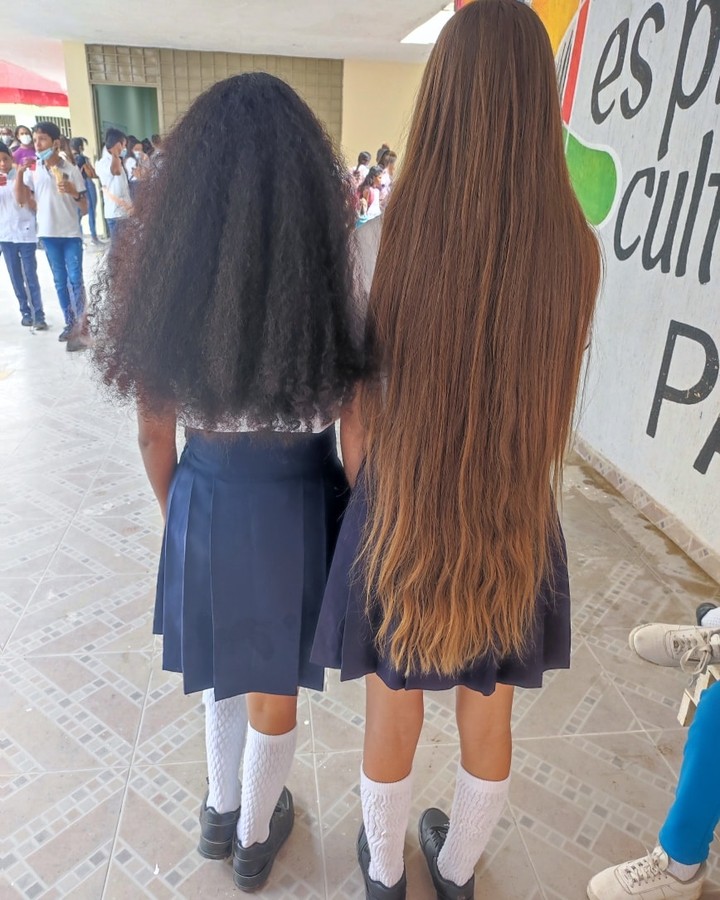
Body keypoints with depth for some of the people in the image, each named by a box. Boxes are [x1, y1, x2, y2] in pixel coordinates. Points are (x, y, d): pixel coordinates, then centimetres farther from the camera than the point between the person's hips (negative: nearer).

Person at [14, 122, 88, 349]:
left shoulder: (71, 169, -5)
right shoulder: (32, 169, 4)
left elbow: (84, 208, -5)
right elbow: (21, 199, 0)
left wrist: (74, 192, -24)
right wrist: (19, 172, -9)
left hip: (71, 233, -4)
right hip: (48, 233, 4)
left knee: (75, 279, -6)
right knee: (60, 281, 10)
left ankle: (79, 327, -2)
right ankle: (70, 323, 20)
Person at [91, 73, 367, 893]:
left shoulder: (158, 283, -11)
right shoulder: (332, 289, -19)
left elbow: (155, 435, -3)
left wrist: (177, 512, 14)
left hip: (204, 503, 3)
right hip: (294, 508, -2)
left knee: (223, 668, 28)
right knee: (274, 687, 21)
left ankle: (220, 811, 52)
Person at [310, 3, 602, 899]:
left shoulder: (393, 233, -17)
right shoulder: (574, 246, -12)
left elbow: (358, 411, -12)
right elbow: (549, 396, -2)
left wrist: (369, 501, 4)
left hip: (401, 517, -1)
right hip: (514, 526, 2)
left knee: (392, 719, 22)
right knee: (488, 720, 24)